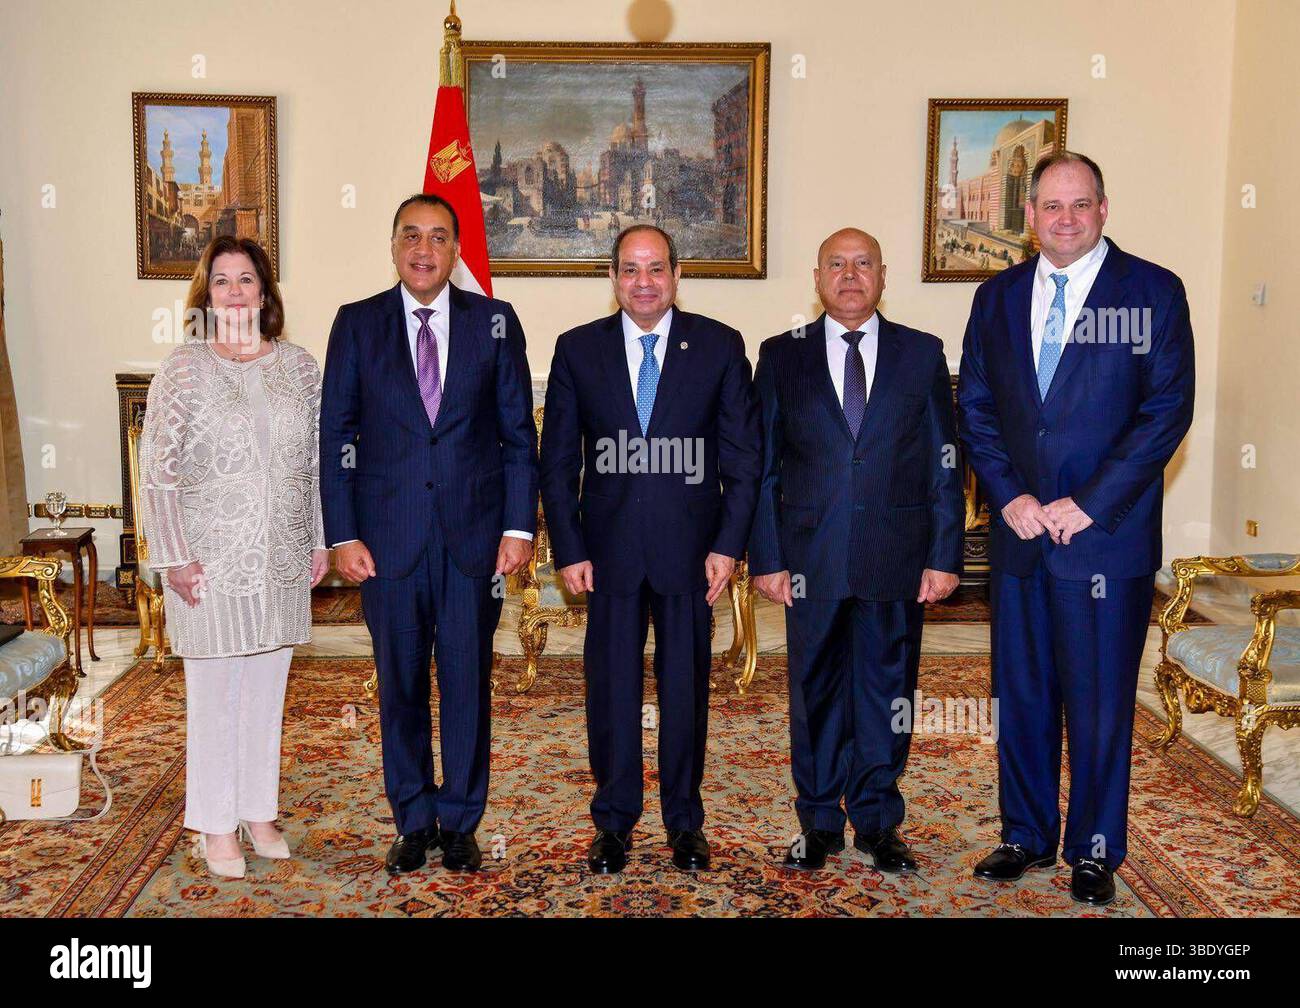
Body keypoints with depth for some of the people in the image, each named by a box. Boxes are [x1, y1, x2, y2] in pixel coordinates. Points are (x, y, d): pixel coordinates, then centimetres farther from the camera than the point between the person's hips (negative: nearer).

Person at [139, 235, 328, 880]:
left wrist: (321, 541, 8)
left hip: (282, 561, 4)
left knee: (267, 689, 13)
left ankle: (259, 811, 28)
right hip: (211, 561, -3)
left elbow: (316, 461, 9)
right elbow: (158, 471, -8)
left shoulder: (299, 367, 4)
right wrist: (173, 557, -11)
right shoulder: (183, 370, -6)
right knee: (213, 694, 6)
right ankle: (216, 826, 21)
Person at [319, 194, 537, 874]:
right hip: (389, 537, 0)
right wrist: (342, 534, -4)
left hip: (474, 535, 0)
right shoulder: (357, 324, 4)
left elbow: (518, 433, 4)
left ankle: (460, 822, 23)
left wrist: (519, 526, -3)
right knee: (400, 686, 10)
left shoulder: (495, 322, 4)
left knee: (468, 683, 7)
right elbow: (335, 437, 3)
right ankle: (413, 823, 26)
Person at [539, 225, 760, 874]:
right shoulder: (577, 349, 3)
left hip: (690, 545, 0)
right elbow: (557, 461, 4)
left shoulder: (719, 346, 1)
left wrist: (729, 544, -6)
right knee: (610, 683, 8)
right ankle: (614, 821, 24)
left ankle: (684, 820, 26)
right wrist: (568, 550, -3)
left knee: (686, 684, 9)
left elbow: (743, 454, 1)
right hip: (609, 546, 1)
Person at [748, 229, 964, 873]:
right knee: (815, 693, 9)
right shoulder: (782, 356, 6)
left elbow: (945, 464, 4)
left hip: (896, 557, 0)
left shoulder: (922, 354, 6)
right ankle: (819, 824, 23)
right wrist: (766, 557, -3)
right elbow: (762, 465, 4)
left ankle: (878, 822, 24)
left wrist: (945, 555, -2)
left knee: (886, 692, 9)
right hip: (811, 558, 0)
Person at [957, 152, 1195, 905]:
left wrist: (1089, 504, -13)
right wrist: (1010, 497, -5)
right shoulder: (998, 298, 10)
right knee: (1021, 693, 12)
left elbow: (1168, 410, -7)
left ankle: (1096, 851, 22)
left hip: (1108, 535, -3)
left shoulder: (1153, 292, -2)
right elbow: (975, 410, 9)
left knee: (1100, 700, 5)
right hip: (1020, 532, 4)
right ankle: (1027, 836, 27)